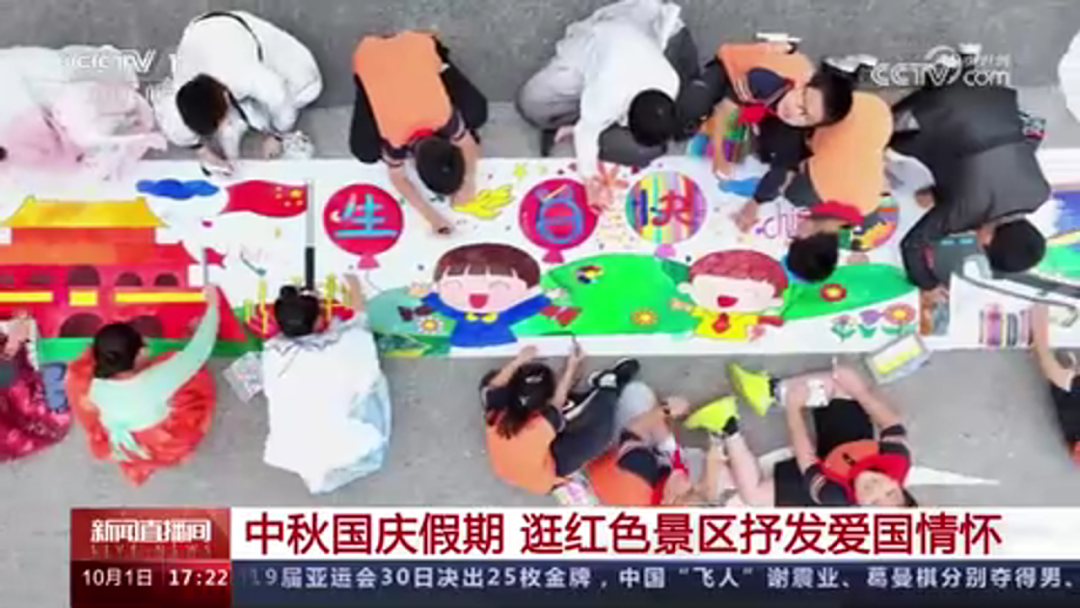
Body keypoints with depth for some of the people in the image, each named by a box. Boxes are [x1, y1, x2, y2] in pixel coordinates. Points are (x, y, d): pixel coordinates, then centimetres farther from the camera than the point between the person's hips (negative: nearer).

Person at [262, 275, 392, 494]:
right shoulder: (342, 346, -19)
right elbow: (359, 321, 4)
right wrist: (355, 288, 22)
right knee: (372, 379, 12)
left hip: (288, 457, 3)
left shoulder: (272, 352, -12)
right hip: (341, 455, -3)